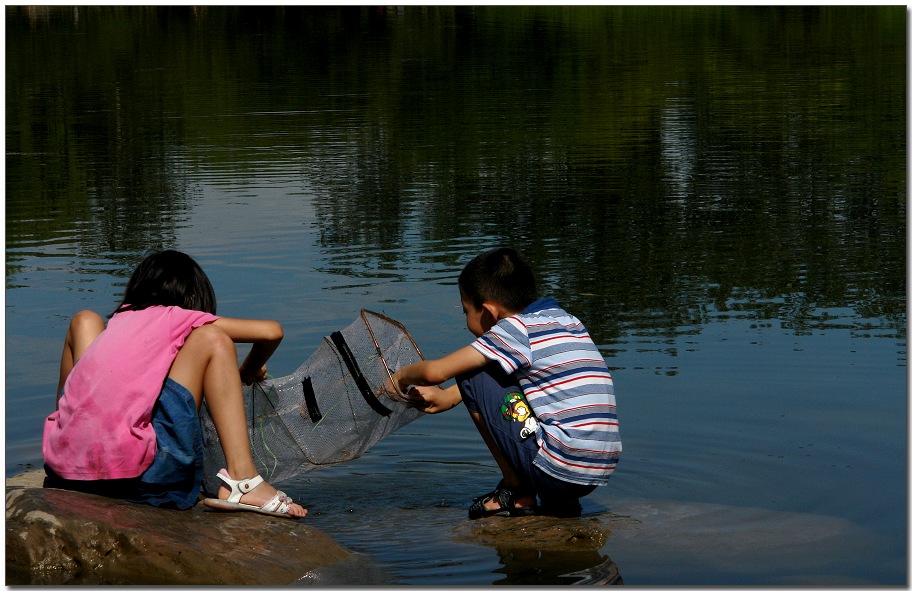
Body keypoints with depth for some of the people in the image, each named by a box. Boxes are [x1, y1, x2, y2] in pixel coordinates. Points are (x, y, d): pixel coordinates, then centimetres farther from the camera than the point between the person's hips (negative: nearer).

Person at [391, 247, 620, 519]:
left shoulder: (516, 328, -6)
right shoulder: (568, 322, 17)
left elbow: (435, 371, -6)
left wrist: (402, 377, 15)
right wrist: (448, 397, 33)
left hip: (557, 470, -8)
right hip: (601, 473, 8)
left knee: (473, 376, 3)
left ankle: (518, 492, 7)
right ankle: (560, 500, 17)